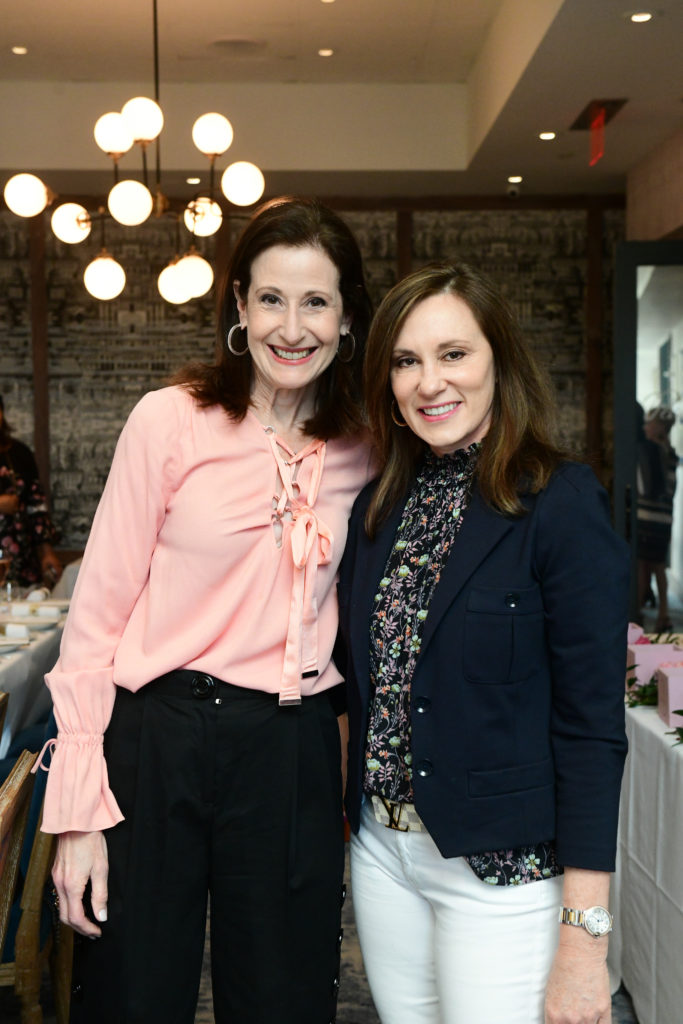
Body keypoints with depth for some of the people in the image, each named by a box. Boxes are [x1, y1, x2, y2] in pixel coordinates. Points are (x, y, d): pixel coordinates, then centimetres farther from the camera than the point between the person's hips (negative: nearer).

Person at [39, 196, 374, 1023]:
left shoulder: (362, 449, 4)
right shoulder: (172, 420, -7)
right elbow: (97, 613, -7)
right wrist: (78, 809, -10)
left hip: (295, 756, 3)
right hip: (157, 739, -3)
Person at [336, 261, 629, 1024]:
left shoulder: (560, 503, -13)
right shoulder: (379, 505, 5)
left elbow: (591, 726, -15)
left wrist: (584, 937, -16)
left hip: (501, 867, -5)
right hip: (382, 852, 6)